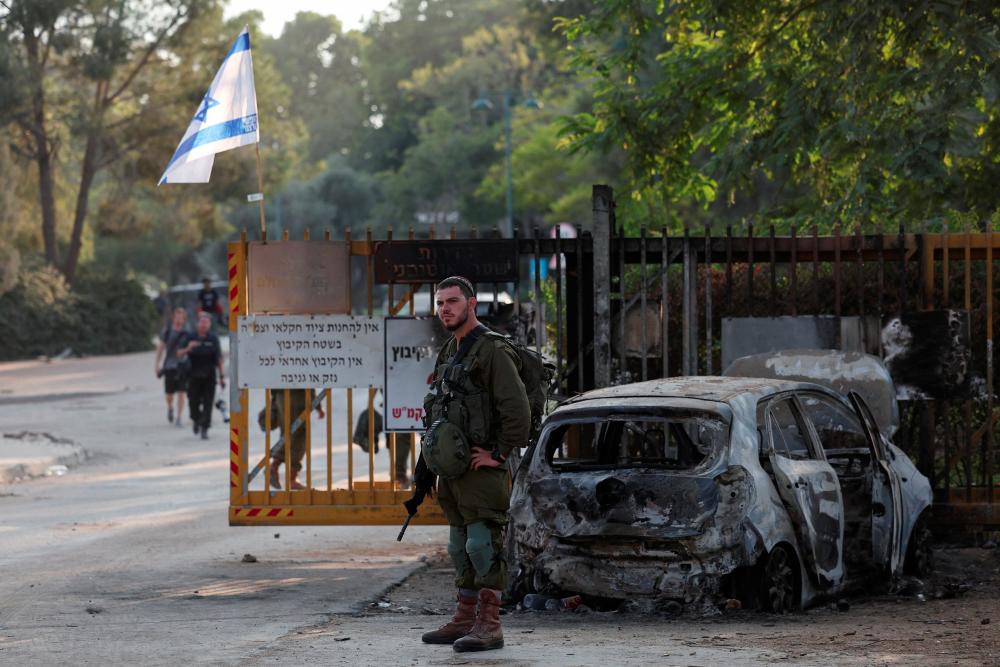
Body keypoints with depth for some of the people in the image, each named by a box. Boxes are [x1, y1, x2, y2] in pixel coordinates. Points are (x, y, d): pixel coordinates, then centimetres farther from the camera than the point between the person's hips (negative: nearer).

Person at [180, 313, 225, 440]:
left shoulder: (213, 339, 3)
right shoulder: (190, 338, 3)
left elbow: (219, 359, 4)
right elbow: (179, 353, 1)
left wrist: (222, 376, 2)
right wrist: (188, 348, -20)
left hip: (209, 377, 0)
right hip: (194, 376, 1)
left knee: (208, 403, -7)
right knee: (193, 401, 1)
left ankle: (204, 429, -4)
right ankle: (196, 420, 31)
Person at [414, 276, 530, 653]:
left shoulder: (492, 351, -10)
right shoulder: (449, 355, 18)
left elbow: (517, 410, -17)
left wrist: (499, 454, -16)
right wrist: (429, 467, 20)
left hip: (481, 469, -9)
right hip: (452, 470, 9)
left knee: (483, 544, -10)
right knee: (461, 546, 13)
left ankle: (489, 625, -11)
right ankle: (465, 619, 19)